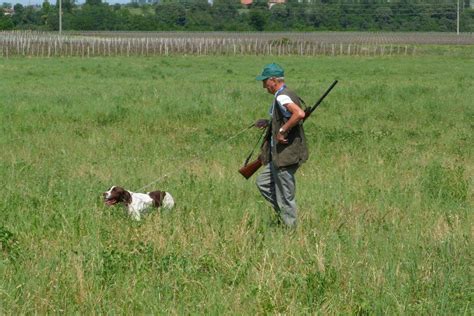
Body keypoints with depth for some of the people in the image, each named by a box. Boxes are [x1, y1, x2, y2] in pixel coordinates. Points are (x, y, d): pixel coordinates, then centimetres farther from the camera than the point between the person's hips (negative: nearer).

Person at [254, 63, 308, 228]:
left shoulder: (282, 97, -18)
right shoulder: (285, 95, 13)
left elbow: (299, 114, -35)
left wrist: (282, 130, -26)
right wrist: (269, 123, 15)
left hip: (287, 155, -11)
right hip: (280, 155, 11)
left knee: (285, 197, -1)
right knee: (263, 182, 20)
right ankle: (284, 215, 22)